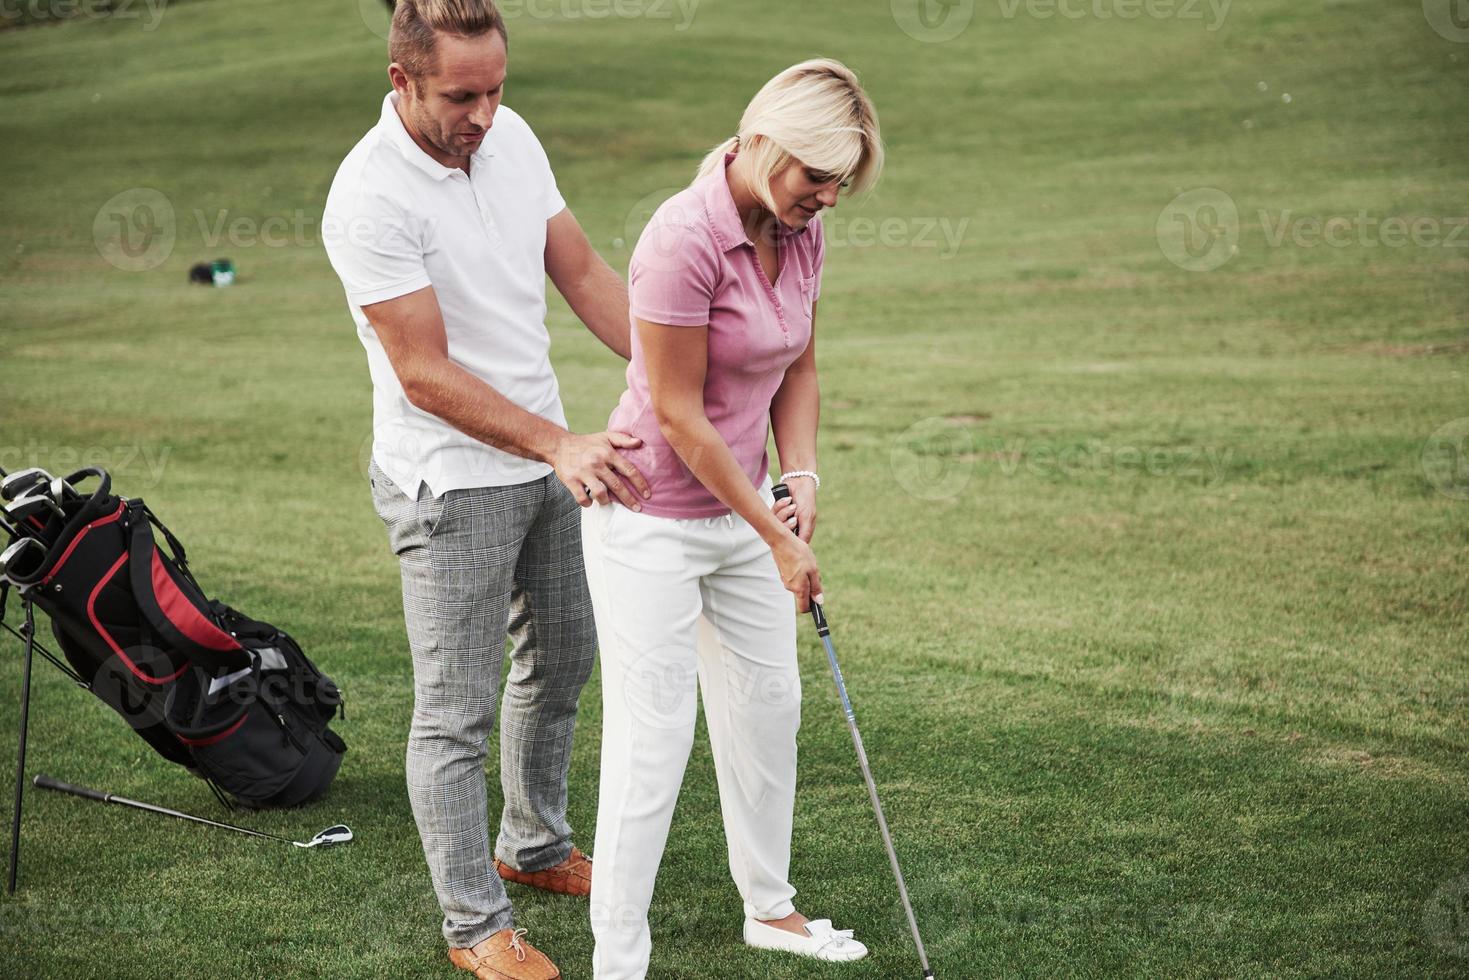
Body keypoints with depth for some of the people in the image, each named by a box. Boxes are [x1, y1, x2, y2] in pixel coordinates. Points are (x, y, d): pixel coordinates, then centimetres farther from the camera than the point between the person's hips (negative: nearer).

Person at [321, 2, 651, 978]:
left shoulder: (510, 137, -1)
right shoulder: (371, 198, -24)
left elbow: (583, 273, 6)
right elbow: (426, 375, -24)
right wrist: (562, 446, -28)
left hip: (543, 460, 8)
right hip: (451, 481, -8)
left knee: (563, 658, 22)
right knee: (456, 713, 0)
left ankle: (533, 845, 42)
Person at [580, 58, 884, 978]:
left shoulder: (801, 233, -1)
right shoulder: (685, 240, -26)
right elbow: (677, 415, -22)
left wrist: (802, 477, -4)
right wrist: (777, 539, -17)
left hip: (741, 508, 8)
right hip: (653, 520, -8)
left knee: (769, 705, 19)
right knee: (653, 739, -3)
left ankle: (770, 906, 39)